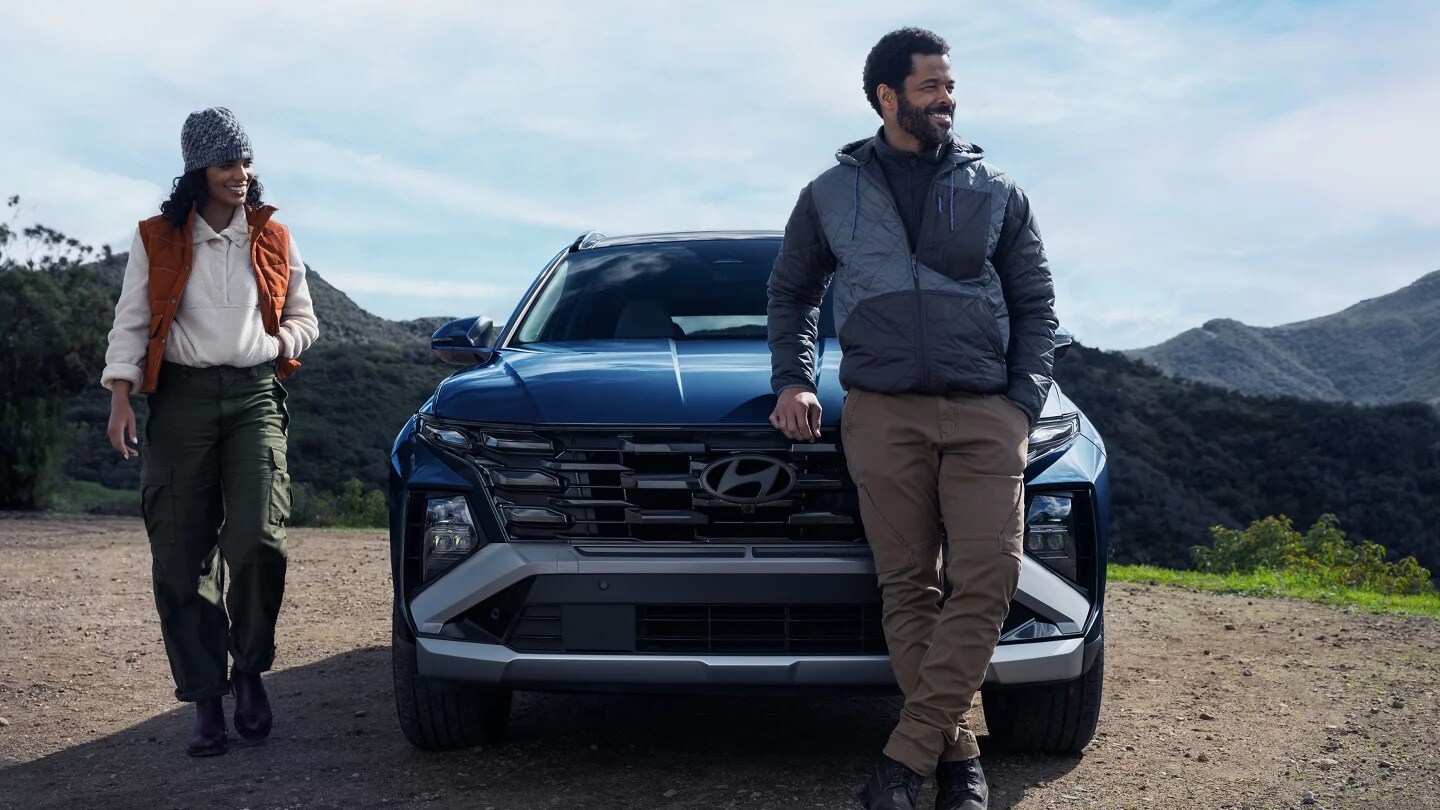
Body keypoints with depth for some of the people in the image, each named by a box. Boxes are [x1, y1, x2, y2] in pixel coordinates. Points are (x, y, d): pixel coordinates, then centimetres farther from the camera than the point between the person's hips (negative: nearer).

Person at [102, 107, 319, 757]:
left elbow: (303, 318, 19)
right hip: (182, 399, 0)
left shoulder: (274, 240, 11)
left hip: (254, 398, 0)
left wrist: (282, 343, -2)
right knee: (180, 559, -3)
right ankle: (206, 702, 7)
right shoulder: (157, 240, 7)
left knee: (256, 542, -17)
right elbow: (131, 323, 5)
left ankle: (249, 670, 7)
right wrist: (120, 397, -7)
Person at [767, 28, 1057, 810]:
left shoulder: (995, 192, 13)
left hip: (985, 414, 0)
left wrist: (1025, 400, 2)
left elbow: (1035, 305, 15)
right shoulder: (831, 194, 12)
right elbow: (790, 295, 22)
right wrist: (793, 379, 7)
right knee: (908, 586, -3)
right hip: (882, 413, 0)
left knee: (988, 580, -13)